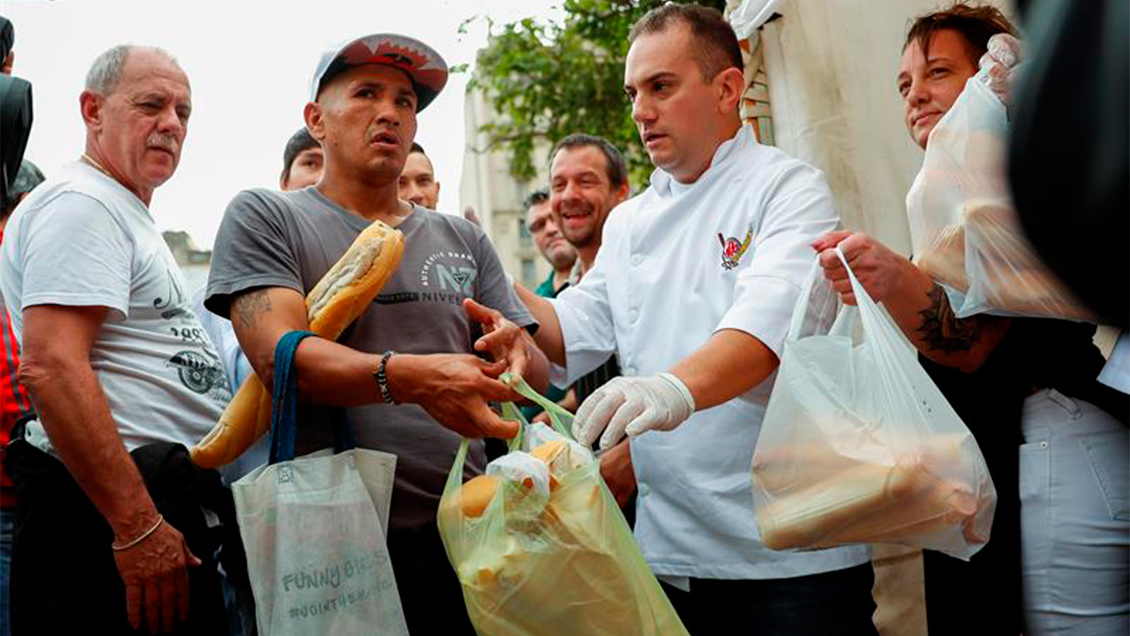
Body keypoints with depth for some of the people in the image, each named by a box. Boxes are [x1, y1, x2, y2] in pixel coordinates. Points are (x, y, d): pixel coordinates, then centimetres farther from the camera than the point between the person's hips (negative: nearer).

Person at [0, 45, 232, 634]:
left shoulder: (125, 214, 22)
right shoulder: (79, 203, -11)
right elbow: (52, 367, -23)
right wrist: (138, 527, -25)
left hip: (158, 507, 10)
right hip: (112, 517, -10)